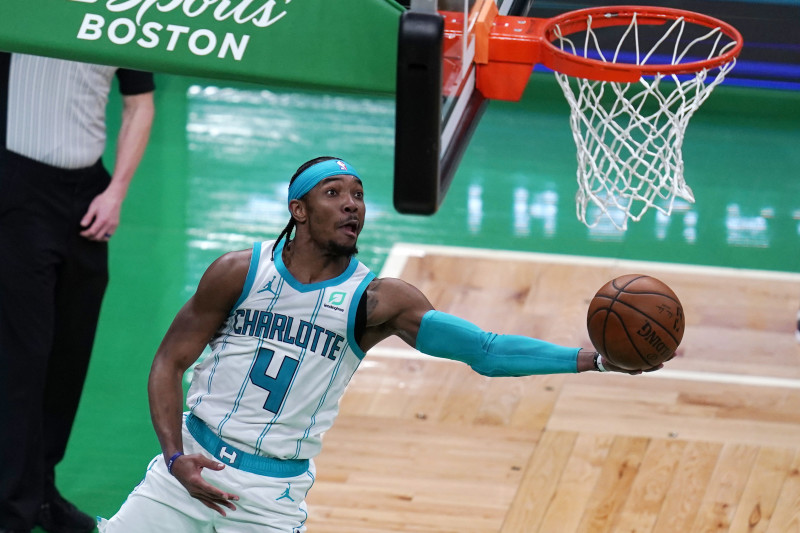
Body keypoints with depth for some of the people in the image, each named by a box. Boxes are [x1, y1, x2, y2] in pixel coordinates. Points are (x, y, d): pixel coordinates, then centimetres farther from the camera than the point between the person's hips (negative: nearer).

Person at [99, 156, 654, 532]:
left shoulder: (378, 300, -8)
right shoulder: (241, 272, -6)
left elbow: (484, 348, -16)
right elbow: (170, 362, 0)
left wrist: (591, 360, -26)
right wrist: (176, 457, -12)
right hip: (192, 464, 1)